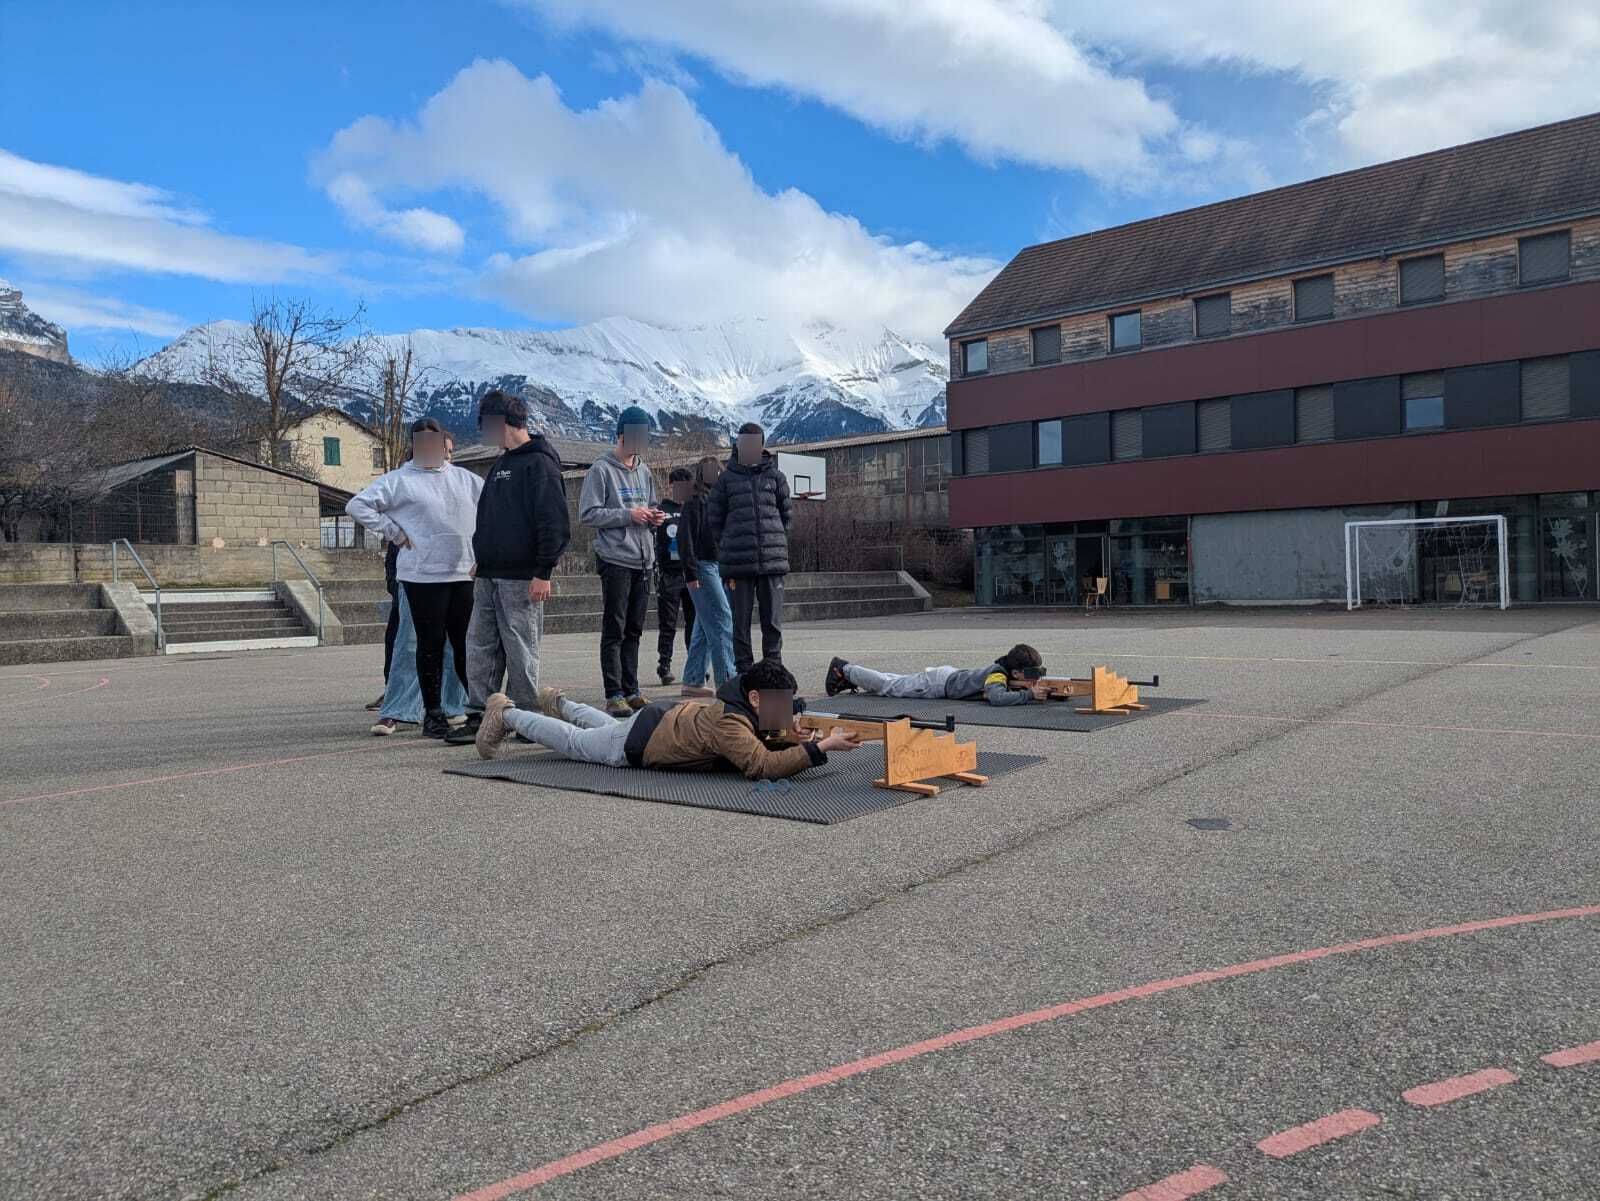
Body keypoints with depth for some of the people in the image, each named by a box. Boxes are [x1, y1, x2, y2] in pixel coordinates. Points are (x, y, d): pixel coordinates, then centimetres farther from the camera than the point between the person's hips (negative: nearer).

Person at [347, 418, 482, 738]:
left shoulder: (464, 478, 14)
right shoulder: (399, 480, 1)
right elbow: (357, 505, -2)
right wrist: (393, 532, -7)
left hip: (465, 575, 4)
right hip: (424, 576, -4)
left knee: (467, 644, 7)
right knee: (431, 645, 1)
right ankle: (432, 714, 11)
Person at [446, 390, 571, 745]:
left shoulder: (539, 463, -9)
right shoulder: (501, 466, 20)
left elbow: (555, 523, -16)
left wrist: (543, 573, -19)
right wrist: (481, 562, 21)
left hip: (521, 578, -9)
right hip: (488, 575, 9)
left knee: (520, 650, -1)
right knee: (480, 647, 8)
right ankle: (478, 716, 14)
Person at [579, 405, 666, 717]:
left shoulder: (644, 471, 17)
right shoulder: (601, 470, -5)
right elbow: (588, 514, -11)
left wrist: (654, 518, 4)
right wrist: (628, 515, -16)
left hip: (644, 561, 7)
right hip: (616, 559, -7)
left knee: (634, 630, 11)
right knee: (614, 631, -5)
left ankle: (631, 690, 17)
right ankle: (614, 695, -3)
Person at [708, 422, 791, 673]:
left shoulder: (775, 476, 11)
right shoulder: (727, 479, 8)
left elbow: (786, 515, 18)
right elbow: (714, 518, 12)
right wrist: (727, 545, 10)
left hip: (772, 558, 1)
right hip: (739, 560, -1)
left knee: (773, 620, 1)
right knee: (740, 621, 0)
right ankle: (743, 671, 8)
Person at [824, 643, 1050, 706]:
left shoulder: (1010, 672, -10)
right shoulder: (998, 675, -35)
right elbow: (996, 697, -54)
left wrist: (1041, 690, -15)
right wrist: (1030, 695, -47)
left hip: (950, 675, 7)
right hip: (939, 683, -7)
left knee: (895, 682, 25)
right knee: (888, 686, 9)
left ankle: (852, 673, 39)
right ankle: (844, 669, 25)